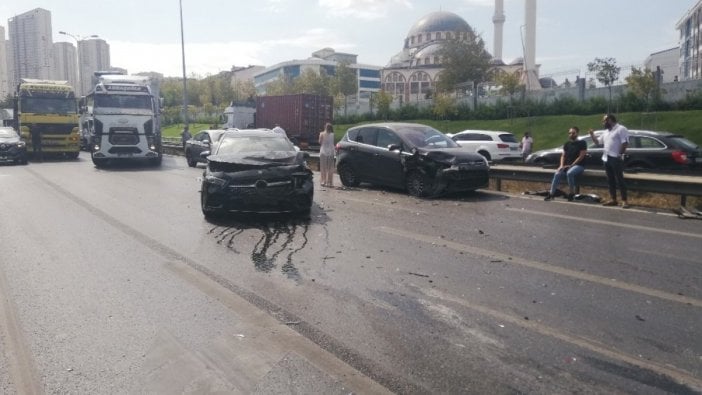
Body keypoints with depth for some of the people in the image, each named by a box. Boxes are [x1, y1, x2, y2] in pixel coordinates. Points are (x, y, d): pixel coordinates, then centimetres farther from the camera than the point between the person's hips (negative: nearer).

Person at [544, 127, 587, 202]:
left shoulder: (582, 143, -1)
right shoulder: (567, 144, 16)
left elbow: (581, 156, -8)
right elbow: (563, 155, 14)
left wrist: (571, 165, -14)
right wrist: (562, 165, -4)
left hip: (578, 165, -5)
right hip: (566, 166, 5)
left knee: (569, 173, -37)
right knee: (557, 174, -24)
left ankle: (571, 193, -24)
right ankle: (551, 193, -23)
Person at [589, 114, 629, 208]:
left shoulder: (621, 129, -8)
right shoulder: (606, 132, 19)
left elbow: (625, 143, -15)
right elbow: (597, 142, 26)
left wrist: (620, 154, -17)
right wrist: (592, 135, 11)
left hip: (616, 159, -8)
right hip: (607, 158, 8)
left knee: (619, 180, -7)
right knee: (610, 180, 10)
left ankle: (624, 201, -4)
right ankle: (613, 199, 16)